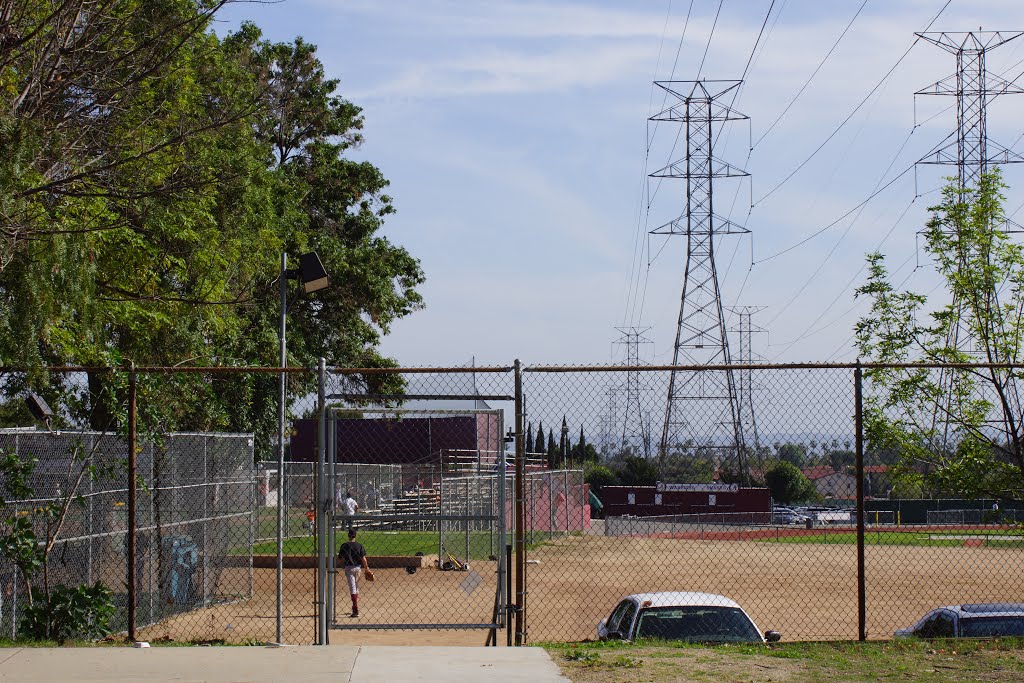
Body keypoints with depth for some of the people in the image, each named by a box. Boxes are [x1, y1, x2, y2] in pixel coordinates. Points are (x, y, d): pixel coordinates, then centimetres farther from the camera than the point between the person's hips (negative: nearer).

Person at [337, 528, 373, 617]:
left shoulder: (344, 546, -7)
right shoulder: (359, 545, -1)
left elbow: (340, 559, -5)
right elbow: (363, 558, -5)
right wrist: (366, 568, 4)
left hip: (349, 568, -3)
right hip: (358, 568, 3)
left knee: (352, 588, -6)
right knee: (356, 587, 18)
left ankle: (356, 609, -16)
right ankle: (355, 607, 29)